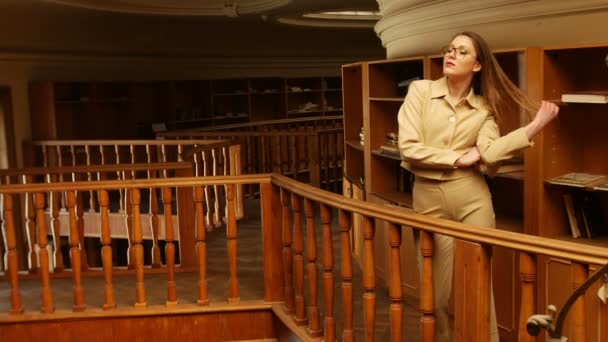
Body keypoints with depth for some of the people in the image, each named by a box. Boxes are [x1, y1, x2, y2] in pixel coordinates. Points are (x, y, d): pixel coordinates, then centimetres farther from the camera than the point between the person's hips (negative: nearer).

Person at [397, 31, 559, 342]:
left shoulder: (483, 108, 4)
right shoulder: (420, 91, -2)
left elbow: (490, 153, -13)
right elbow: (408, 148, -11)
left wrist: (535, 126, -19)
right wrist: (458, 158, -9)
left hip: (472, 198, 1)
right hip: (429, 199, -1)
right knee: (438, 292, 8)